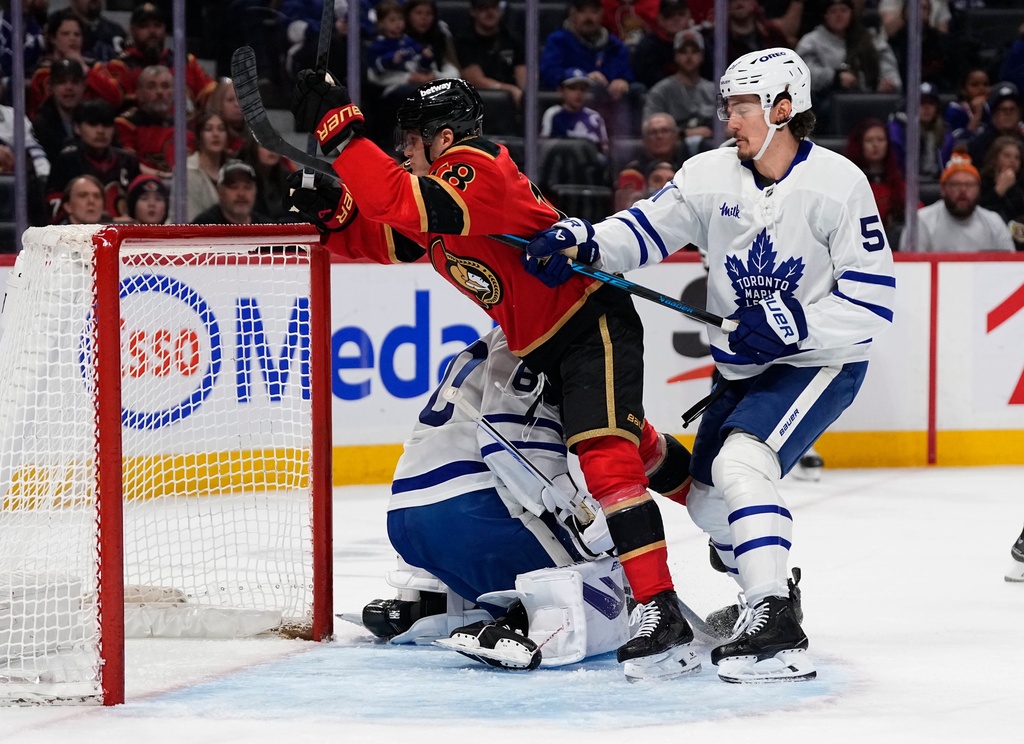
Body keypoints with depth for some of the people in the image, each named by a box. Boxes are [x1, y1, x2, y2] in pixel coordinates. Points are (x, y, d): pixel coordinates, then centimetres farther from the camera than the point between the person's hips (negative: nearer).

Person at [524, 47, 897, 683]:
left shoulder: (838, 184, -19)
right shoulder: (712, 176, -4)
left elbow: (873, 302, -19)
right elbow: (646, 228, -7)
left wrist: (796, 321, -29)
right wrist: (583, 241, -26)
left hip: (822, 361, -7)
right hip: (743, 366, 7)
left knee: (740, 464, -29)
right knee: (708, 500, 16)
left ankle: (779, 631, -35)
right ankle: (768, 589, 45)